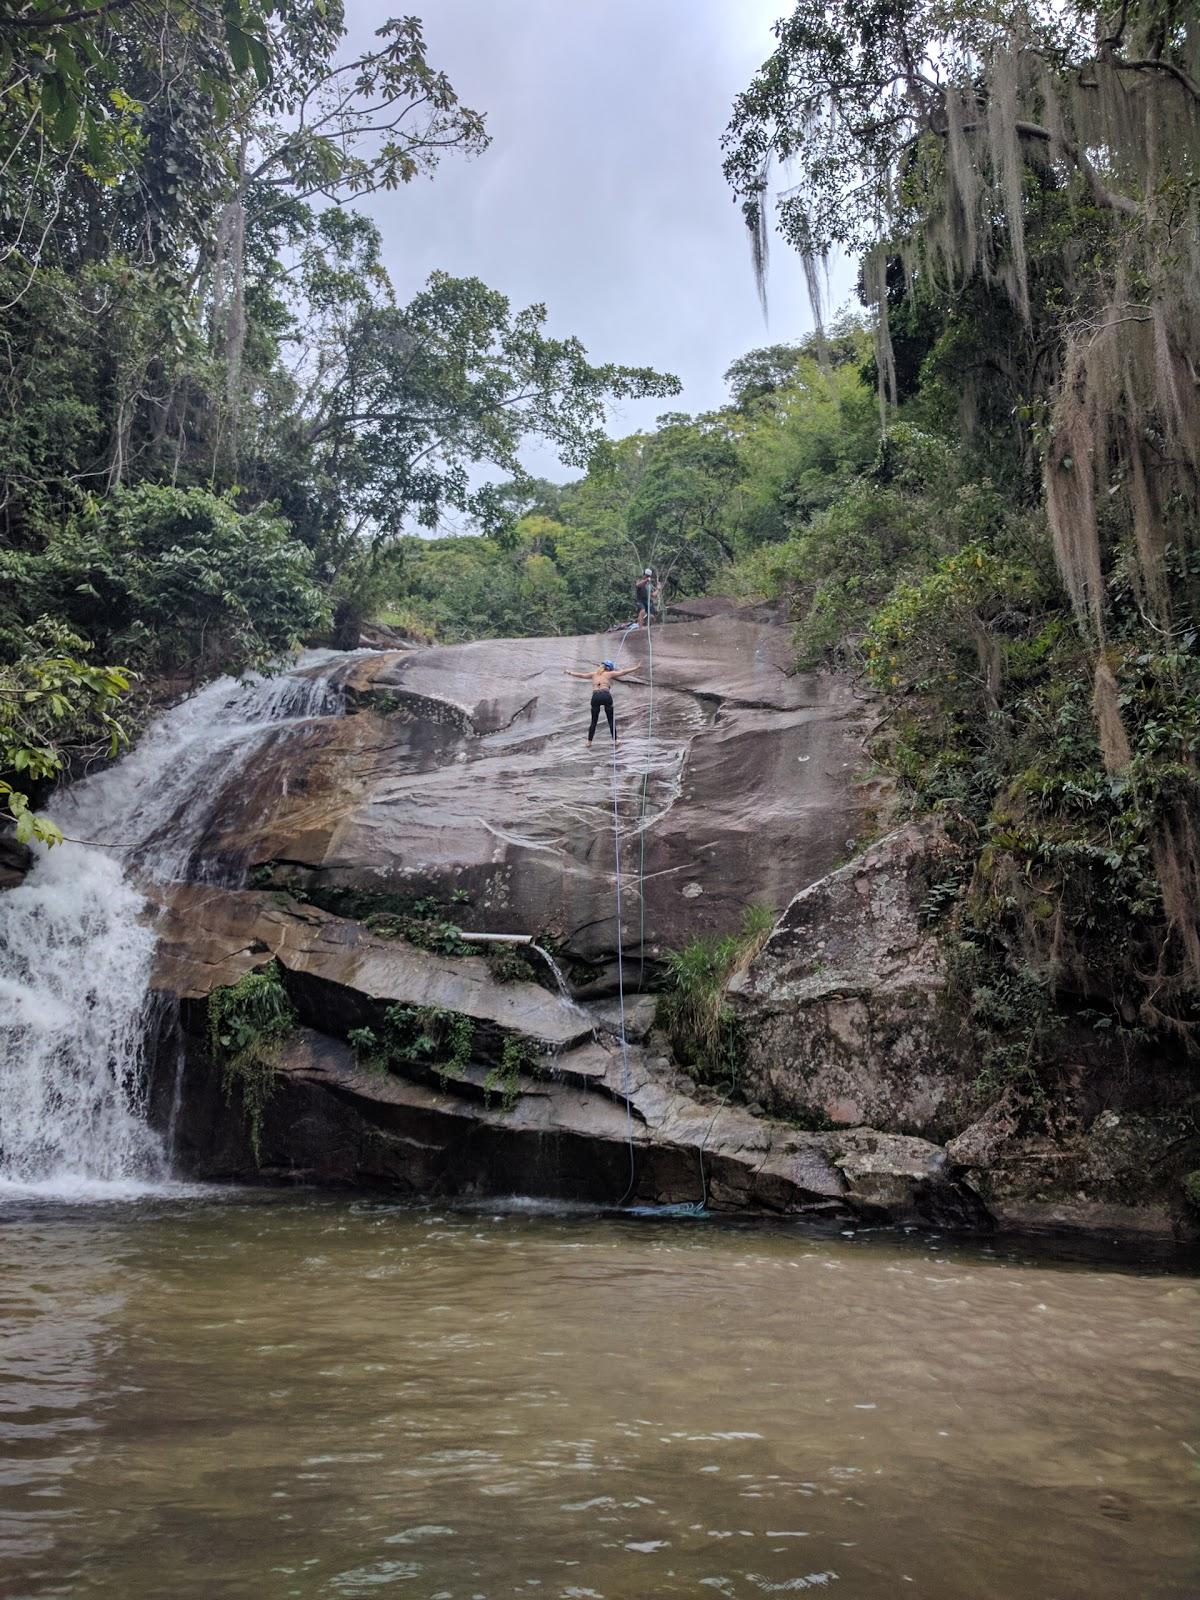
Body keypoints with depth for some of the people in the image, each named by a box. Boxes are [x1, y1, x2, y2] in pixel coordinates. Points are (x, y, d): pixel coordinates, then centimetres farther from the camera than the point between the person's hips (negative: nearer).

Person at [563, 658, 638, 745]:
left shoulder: (594, 674, 24)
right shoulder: (609, 674, 16)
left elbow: (581, 675, 31)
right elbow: (623, 672, 16)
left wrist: (568, 672, 44)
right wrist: (636, 668, 24)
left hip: (595, 697, 2)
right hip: (606, 695, -2)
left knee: (594, 721, 11)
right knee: (611, 720, 8)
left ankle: (589, 742, 9)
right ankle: (615, 741, 8)